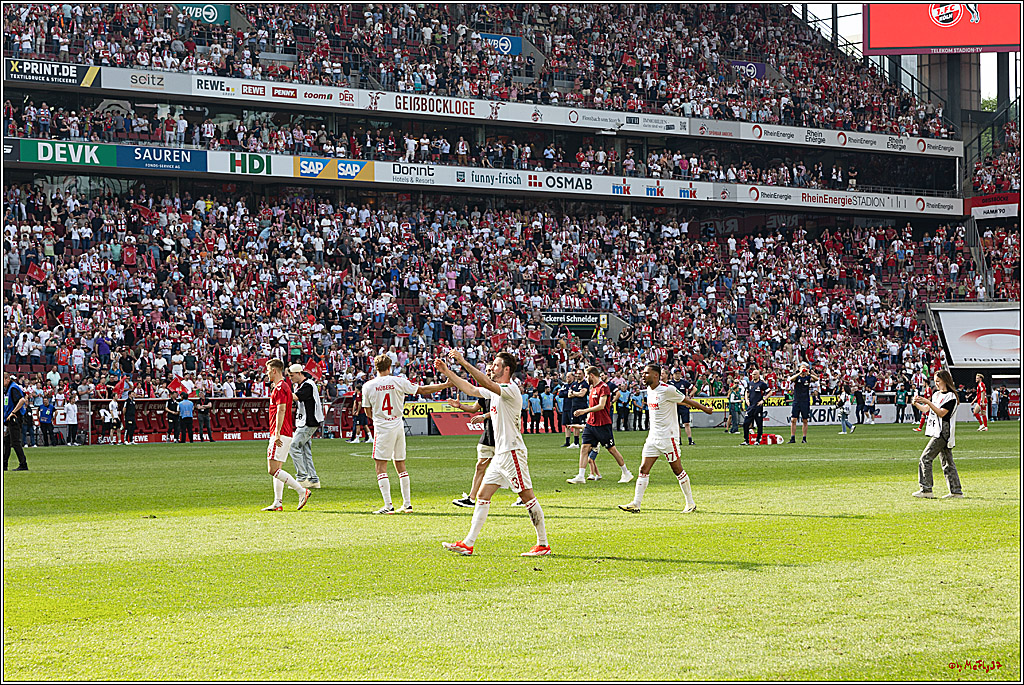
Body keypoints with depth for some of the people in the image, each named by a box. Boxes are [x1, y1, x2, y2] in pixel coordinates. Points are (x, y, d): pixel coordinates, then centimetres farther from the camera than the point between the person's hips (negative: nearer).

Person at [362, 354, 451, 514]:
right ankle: (407, 504, 14)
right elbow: (423, 390, 5)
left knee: (380, 466, -3)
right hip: (398, 426, 3)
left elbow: (369, 412, 5)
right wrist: (446, 384, 13)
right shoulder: (399, 381, -1)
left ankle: (388, 505, -13)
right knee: (400, 465, 13)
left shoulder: (368, 386, -4)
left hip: (382, 428, -3)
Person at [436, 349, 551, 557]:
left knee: (527, 496, -6)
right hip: (500, 453, 10)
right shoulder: (495, 391, 15)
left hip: (512, 451, -10)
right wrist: (447, 372, 18)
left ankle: (543, 544, -1)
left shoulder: (511, 389, -13)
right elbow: (471, 389, 24)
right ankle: (468, 544, 6)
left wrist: (464, 363, -30)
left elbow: (487, 383, -29)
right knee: (483, 495, 7)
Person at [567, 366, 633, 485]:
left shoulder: (603, 387, -13)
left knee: (612, 449, 1)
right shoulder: (592, 388, 15)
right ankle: (581, 476, -7)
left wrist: (585, 411, -23)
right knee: (584, 448, -3)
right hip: (591, 424, 8)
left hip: (603, 424, -8)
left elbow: (601, 406, -21)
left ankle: (626, 474, 15)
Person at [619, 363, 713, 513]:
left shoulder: (667, 389, -16)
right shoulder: (649, 389, 9)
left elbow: (686, 400, -4)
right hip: (653, 437, 7)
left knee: (677, 469, 0)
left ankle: (691, 504, 11)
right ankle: (636, 504, -3)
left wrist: (705, 409, 6)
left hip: (668, 436, -7)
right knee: (643, 469, -1)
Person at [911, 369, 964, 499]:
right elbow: (925, 409, 17)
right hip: (938, 432, 9)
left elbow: (941, 413, -19)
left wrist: (928, 402, -24)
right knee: (947, 462, 9)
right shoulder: (936, 394, 16)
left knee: (926, 458, -12)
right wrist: (916, 403, -3)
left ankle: (926, 490, -12)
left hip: (944, 432, -9)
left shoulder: (950, 396, -10)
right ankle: (956, 492, 12)